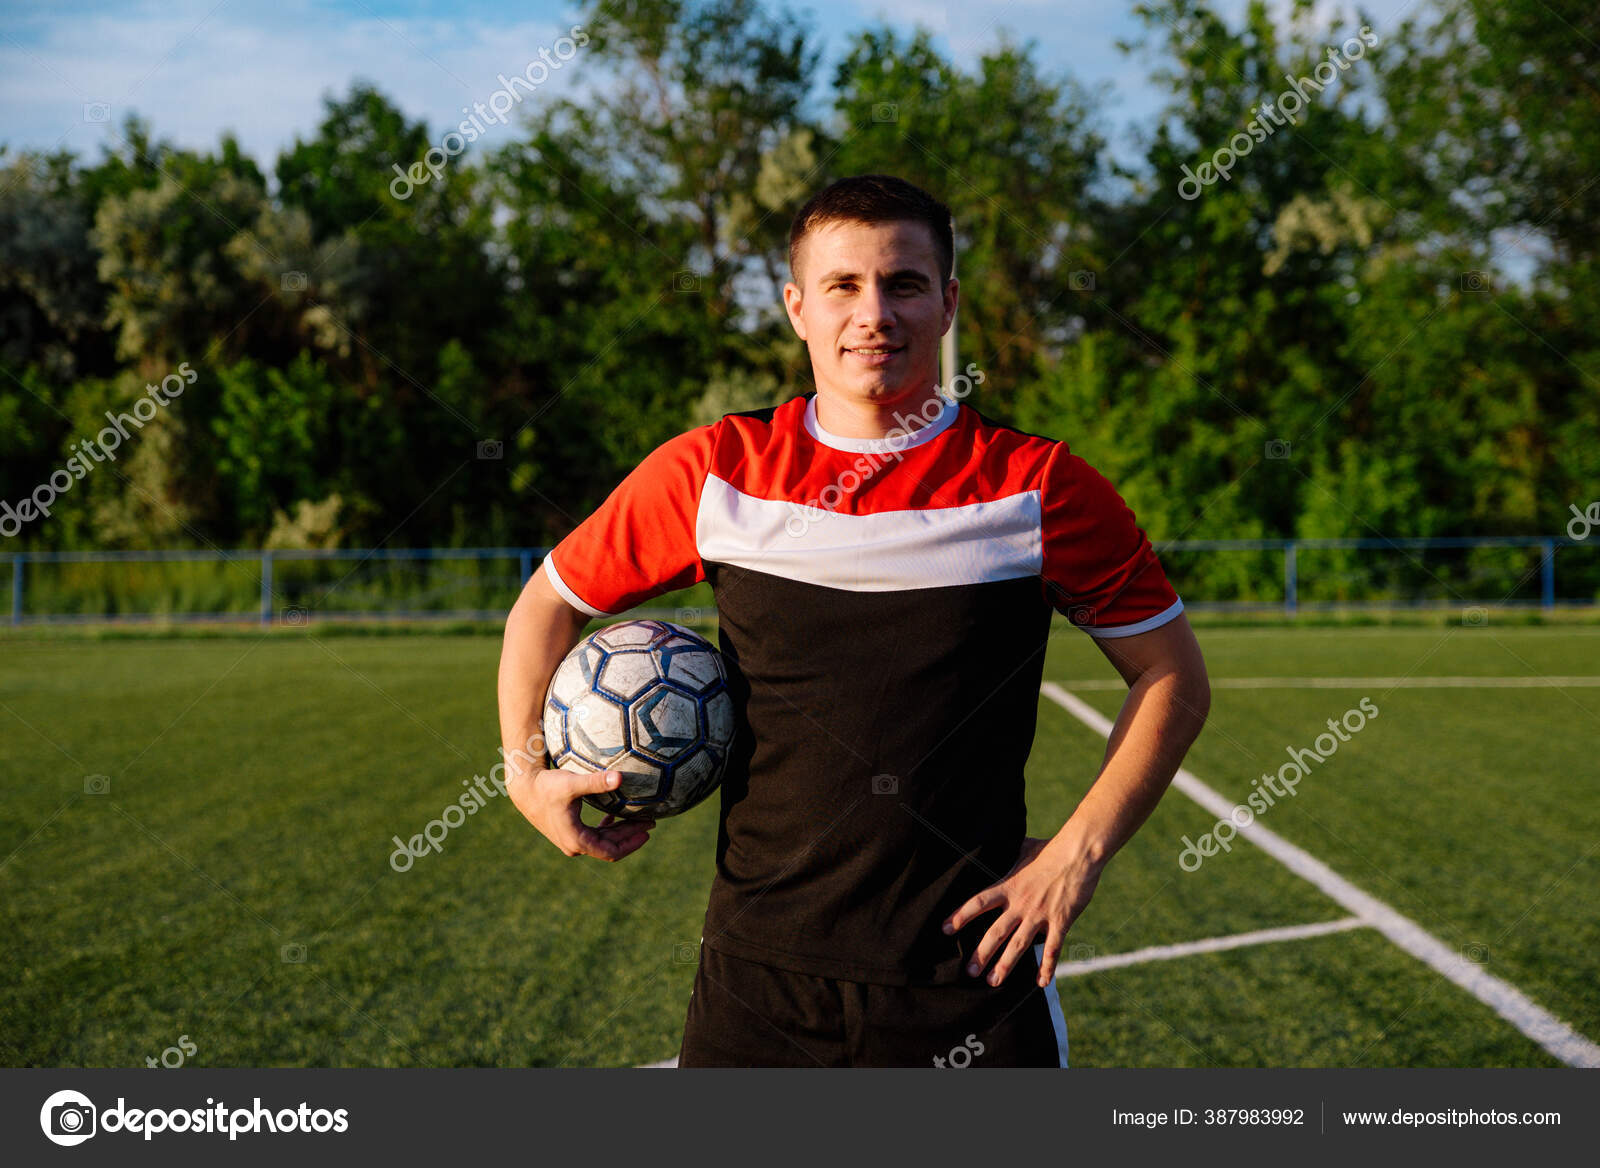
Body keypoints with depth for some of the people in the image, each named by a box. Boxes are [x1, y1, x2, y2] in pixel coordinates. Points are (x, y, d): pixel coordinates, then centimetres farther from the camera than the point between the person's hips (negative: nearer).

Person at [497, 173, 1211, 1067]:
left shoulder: (1041, 486, -3)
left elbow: (1176, 677, 4)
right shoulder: (711, 473, 1)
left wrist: (1078, 854, -5)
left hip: (973, 981, -1)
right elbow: (548, 603, 14)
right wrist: (526, 771, 1)